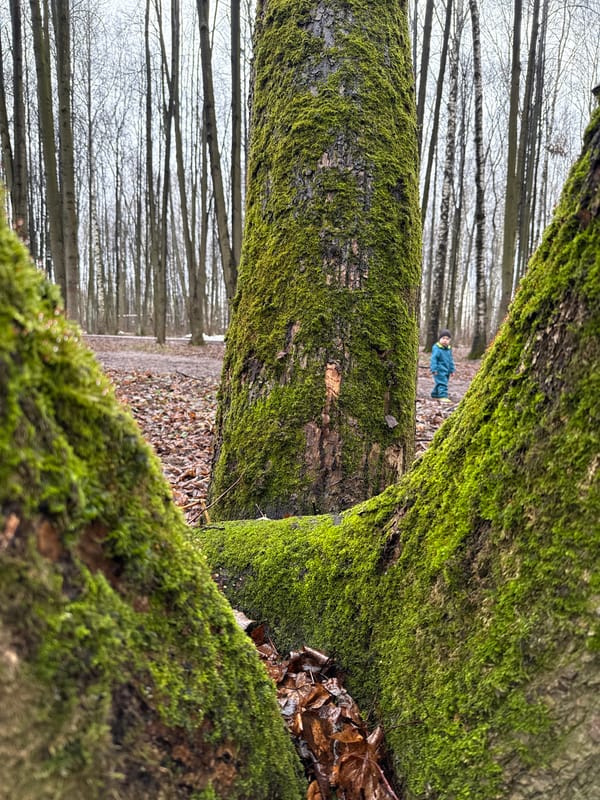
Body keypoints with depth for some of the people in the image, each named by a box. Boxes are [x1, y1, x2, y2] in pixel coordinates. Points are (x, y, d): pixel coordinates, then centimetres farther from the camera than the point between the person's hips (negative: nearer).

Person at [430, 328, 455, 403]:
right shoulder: (436, 348, -13)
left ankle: (435, 394, 32)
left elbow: (450, 360, 19)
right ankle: (443, 396, -15)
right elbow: (433, 359, -16)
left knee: (441, 382, 17)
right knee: (442, 383, -14)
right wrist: (434, 369, -20)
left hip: (446, 370, 8)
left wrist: (451, 370, 20)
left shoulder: (449, 349, 11)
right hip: (439, 370, -8)